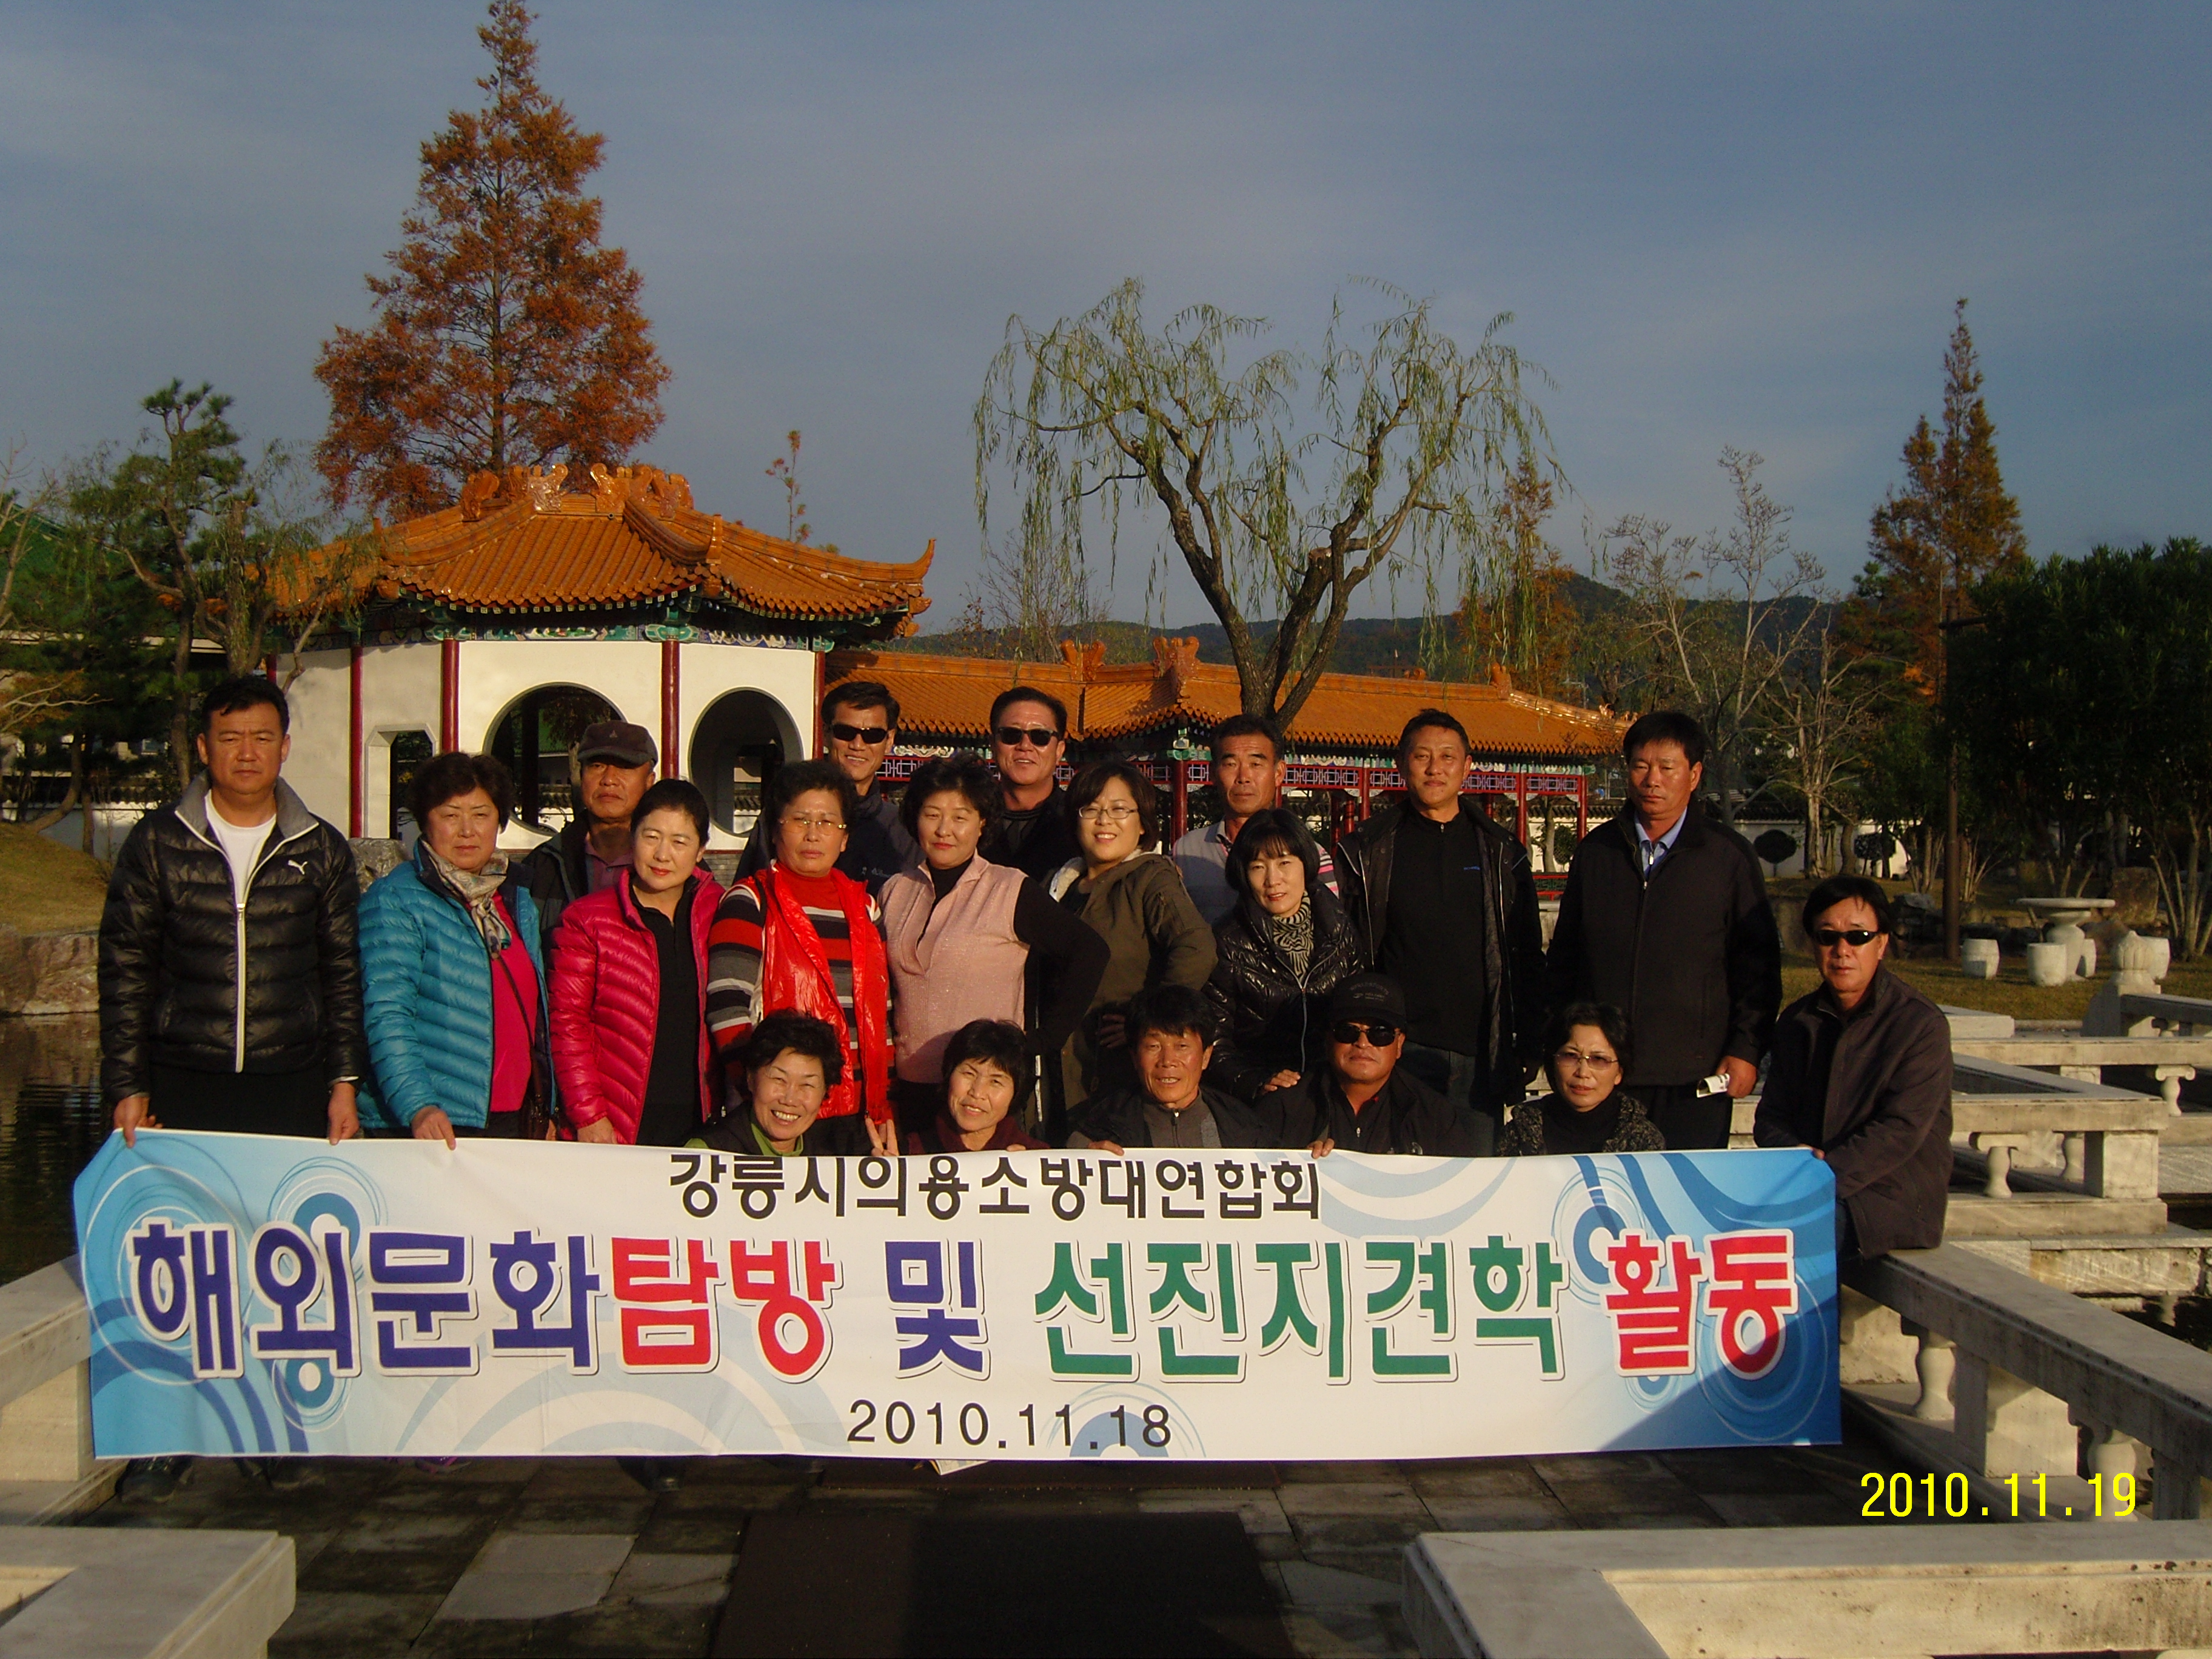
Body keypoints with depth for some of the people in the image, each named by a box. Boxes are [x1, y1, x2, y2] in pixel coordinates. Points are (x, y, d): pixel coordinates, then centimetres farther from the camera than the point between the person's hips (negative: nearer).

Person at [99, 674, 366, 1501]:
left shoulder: (320, 850, 6)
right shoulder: (159, 842, 3)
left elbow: (345, 972, 10)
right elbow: (125, 968, 5)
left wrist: (344, 1079, 4)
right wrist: (126, 1084, 0)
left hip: (291, 1088, 1)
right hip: (183, 1087, 0)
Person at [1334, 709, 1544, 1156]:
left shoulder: (1502, 852, 11)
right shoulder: (1366, 850, 6)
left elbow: (1528, 959, 12)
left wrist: (1529, 1049, 6)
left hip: (1480, 1053, 2)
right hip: (1399, 1049, -2)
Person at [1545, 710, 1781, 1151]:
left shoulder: (1729, 856, 4)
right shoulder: (1596, 850, 10)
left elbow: (1758, 964, 4)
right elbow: (1564, 955, 14)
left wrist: (1746, 1050, -4)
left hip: (1696, 1077, -2)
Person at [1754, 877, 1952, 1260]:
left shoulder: (1922, 1025, -7)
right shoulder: (1798, 1021, 14)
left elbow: (1902, 1131, -16)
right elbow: (1771, 1116, 15)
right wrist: (1792, 1152, -9)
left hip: (1891, 1200, -5)